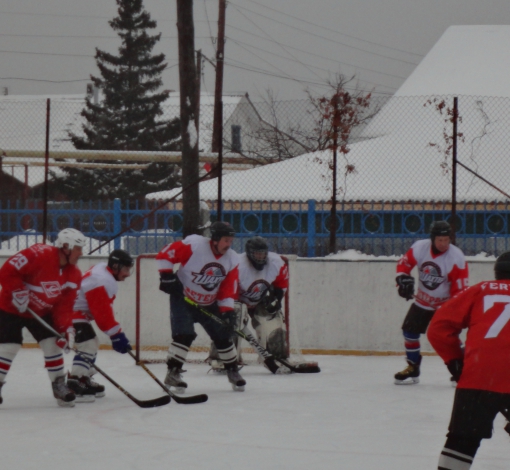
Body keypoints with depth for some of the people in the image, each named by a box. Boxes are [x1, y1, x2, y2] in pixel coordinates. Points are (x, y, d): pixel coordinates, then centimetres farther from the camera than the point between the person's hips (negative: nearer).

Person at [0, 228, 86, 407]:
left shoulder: (73, 275, -7)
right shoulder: (38, 254, -29)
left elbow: (64, 305, -6)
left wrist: (65, 328, -18)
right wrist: (18, 293, -28)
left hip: (41, 312, 6)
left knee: (53, 344, -4)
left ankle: (59, 385, 8)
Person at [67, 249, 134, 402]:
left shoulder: (102, 269, 7)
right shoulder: (103, 282, -25)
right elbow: (103, 313, -26)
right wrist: (117, 335, -23)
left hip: (78, 311, 11)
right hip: (73, 314, -11)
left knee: (91, 344, 20)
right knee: (88, 346, -20)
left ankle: (84, 380, 29)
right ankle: (74, 384, -28)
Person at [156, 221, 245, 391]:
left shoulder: (232, 259, -7)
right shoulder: (194, 245, -23)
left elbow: (228, 289, -5)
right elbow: (165, 254, -19)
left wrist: (227, 311, -15)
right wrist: (167, 277, -20)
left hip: (209, 304, 5)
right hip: (183, 298, -5)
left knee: (223, 335, 7)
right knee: (184, 335, -20)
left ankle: (233, 371, 25)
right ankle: (172, 373, -12)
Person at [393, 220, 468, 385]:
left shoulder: (457, 257, -23)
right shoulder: (419, 248, -14)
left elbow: (460, 288, -20)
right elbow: (404, 263, 2)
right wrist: (403, 279, -15)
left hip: (444, 303, -5)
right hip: (422, 300, 5)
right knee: (410, 331, 6)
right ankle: (413, 369, 22)